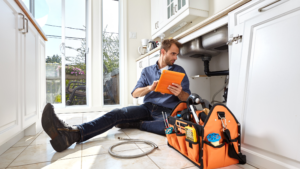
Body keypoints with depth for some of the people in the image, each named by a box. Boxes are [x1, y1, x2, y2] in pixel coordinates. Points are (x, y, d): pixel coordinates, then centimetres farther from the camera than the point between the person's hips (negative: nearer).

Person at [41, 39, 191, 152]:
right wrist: (150, 87, -13)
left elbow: (186, 97, 7)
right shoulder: (147, 71, 15)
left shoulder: (179, 71, 11)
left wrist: (179, 93, -17)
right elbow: (135, 93, 6)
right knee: (116, 114, -24)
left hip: (167, 111, -1)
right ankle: (71, 134, -41)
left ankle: (133, 124, -23)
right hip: (147, 108, 2)